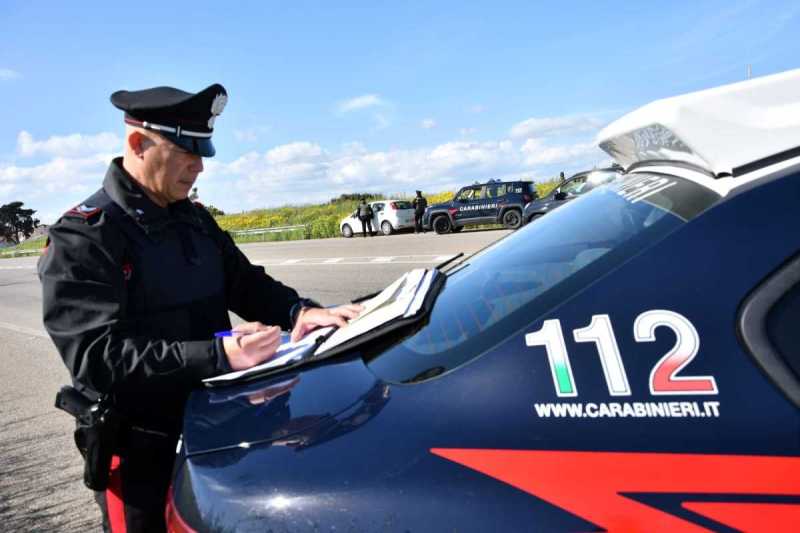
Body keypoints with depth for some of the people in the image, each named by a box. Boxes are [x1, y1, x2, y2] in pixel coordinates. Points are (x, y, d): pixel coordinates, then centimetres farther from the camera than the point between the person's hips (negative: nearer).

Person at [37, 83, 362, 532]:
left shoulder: (196, 219, 7)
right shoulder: (82, 238, -17)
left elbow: (247, 282, 10)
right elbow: (97, 358, -25)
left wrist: (299, 310, -11)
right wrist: (217, 354, -34)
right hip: (141, 452, -7)